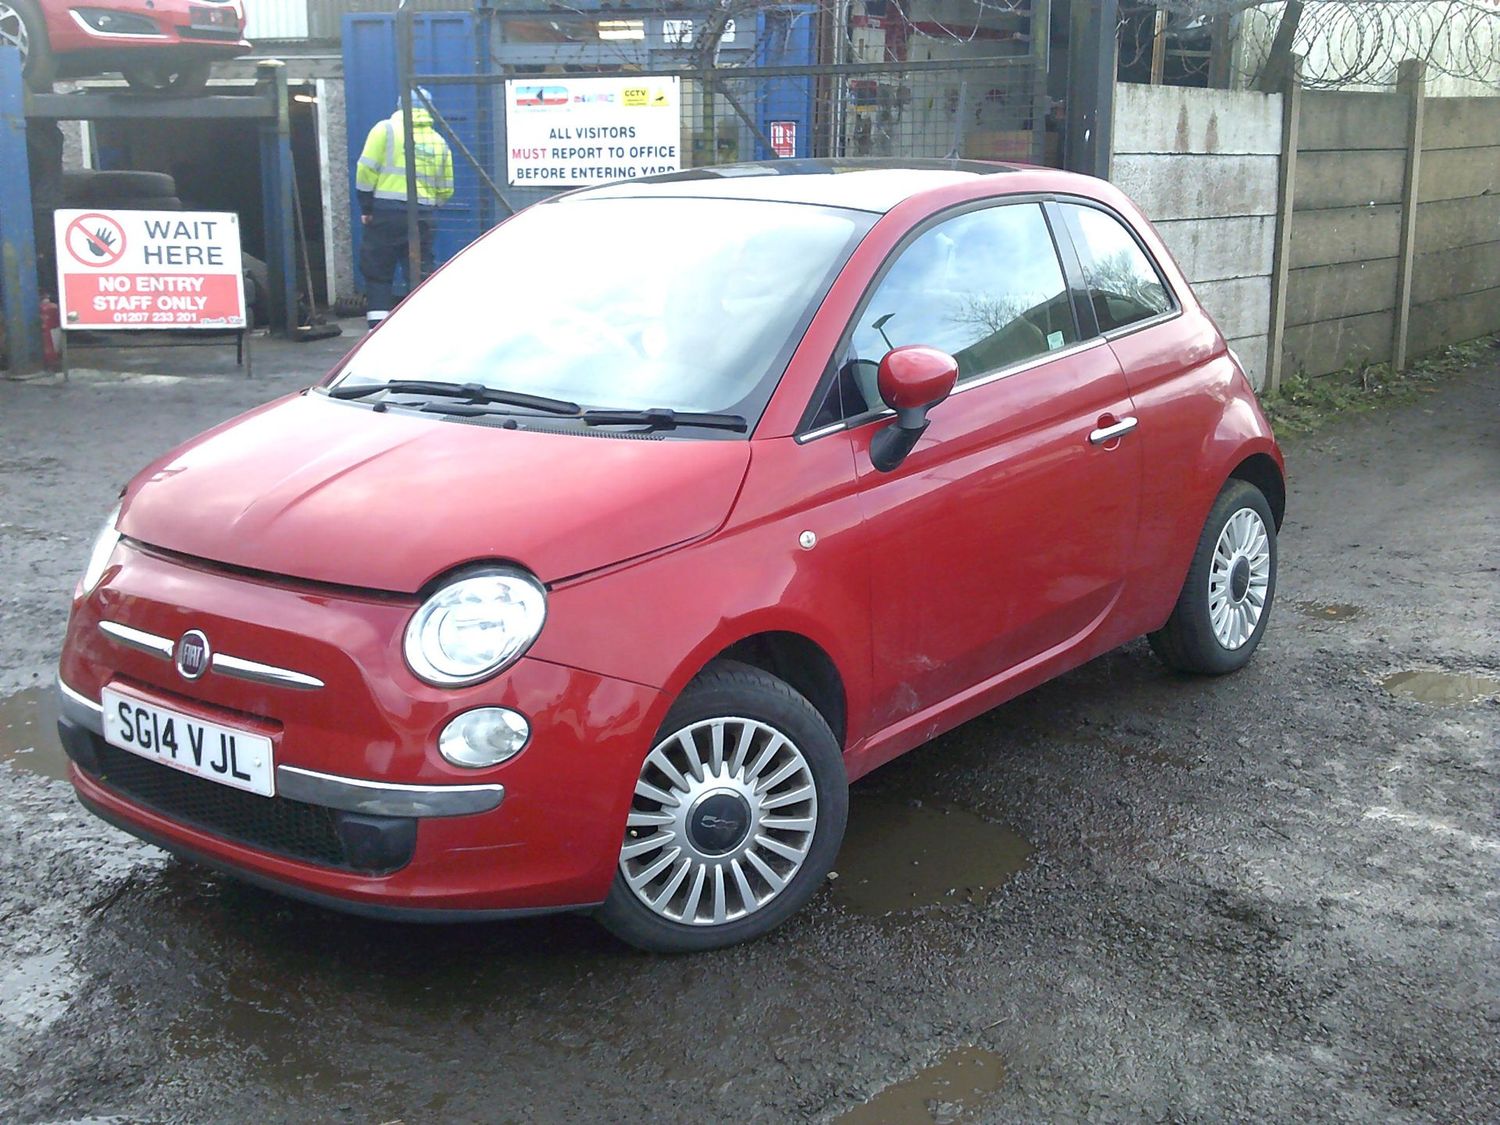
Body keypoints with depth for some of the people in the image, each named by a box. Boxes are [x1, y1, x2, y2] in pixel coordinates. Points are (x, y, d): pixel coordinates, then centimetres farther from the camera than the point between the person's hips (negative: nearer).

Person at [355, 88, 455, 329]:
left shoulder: (386, 129, 1)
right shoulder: (439, 142, 13)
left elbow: (367, 170, -5)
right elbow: (446, 190, 12)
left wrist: (366, 207, 1)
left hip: (385, 212, -3)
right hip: (423, 217, 3)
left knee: (377, 273, 5)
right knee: (420, 273, 8)